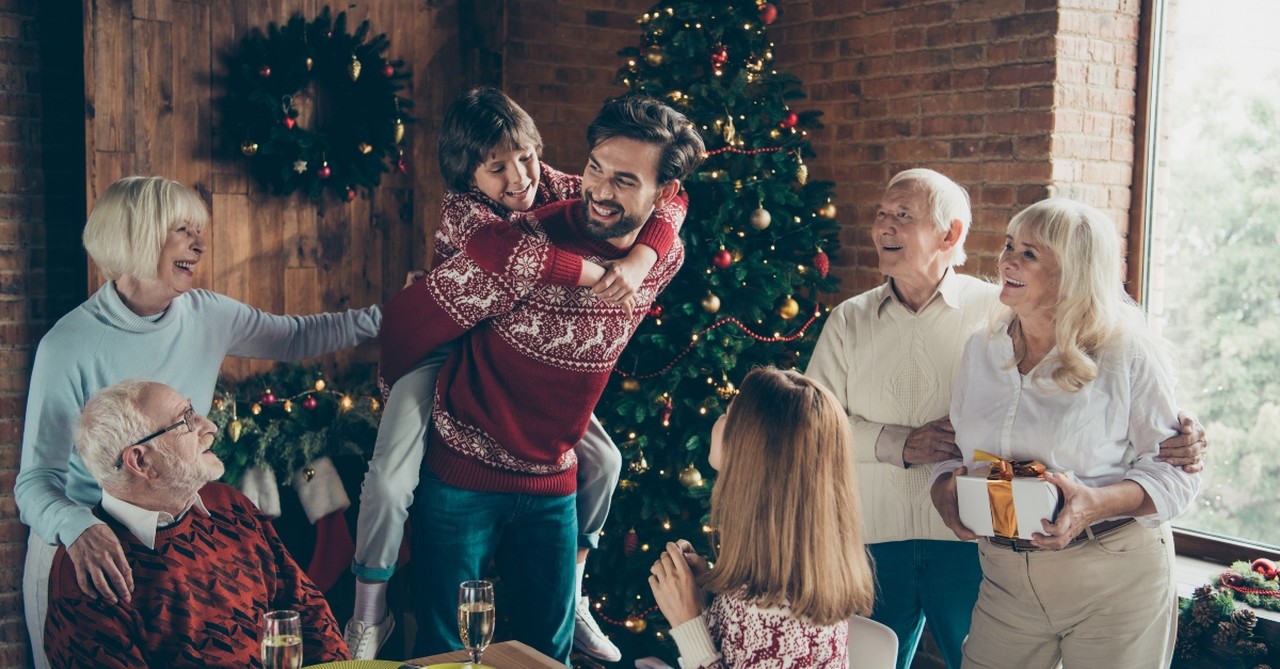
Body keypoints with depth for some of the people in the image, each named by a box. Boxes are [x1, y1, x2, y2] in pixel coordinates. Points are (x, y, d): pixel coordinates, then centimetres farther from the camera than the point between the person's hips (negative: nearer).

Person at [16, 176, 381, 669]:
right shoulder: (70, 345, -19)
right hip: (79, 553, -5)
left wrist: (381, 316, 3)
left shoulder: (208, 316, -4)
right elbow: (37, 480, -20)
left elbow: (295, 337, 12)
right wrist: (79, 529, -41)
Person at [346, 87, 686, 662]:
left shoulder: (559, 189, -13)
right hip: (448, 353, -4)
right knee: (390, 484, -20)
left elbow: (667, 202, -17)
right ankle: (368, 619, 5)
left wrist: (635, 266, -35)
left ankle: (570, 598, 19)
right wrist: (598, 276, -46)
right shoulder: (462, 209, -25)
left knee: (602, 461, -1)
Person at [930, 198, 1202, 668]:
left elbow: (1176, 468, -9)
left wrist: (1098, 504, -25)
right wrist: (944, 487, -8)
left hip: (1114, 581, -4)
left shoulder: (1128, 354, -9)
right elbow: (956, 446, 14)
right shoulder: (981, 350, 6)